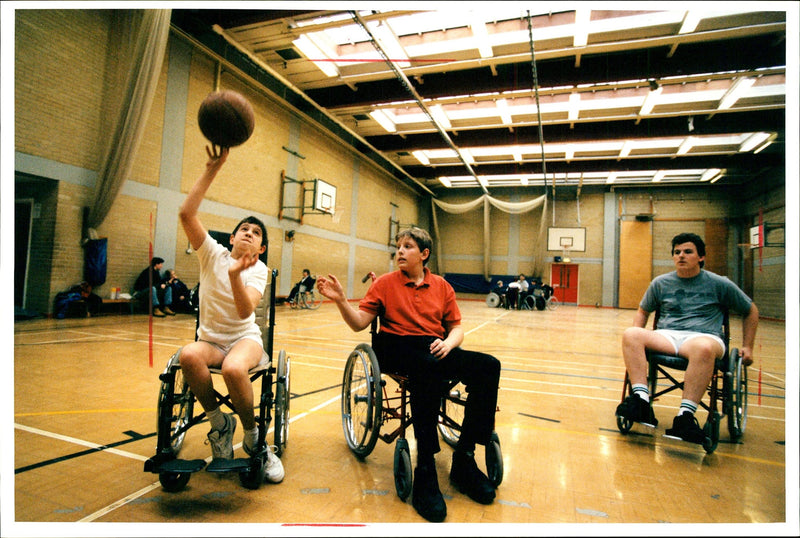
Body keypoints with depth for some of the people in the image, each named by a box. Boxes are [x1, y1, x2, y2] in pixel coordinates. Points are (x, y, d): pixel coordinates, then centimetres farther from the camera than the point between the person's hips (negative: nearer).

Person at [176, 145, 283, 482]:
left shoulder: (259, 269, -7)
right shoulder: (213, 253, -3)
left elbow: (245, 311, -25)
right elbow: (186, 213, -20)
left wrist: (235, 275, -41)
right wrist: (212, 169, -25)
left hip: (245, 338, -1)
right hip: (210, 340, 2)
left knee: (233, 368, -36)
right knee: (188, 355, -34)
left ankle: (252, 436, -9)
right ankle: (219, 422, -9)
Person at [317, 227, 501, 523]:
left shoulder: (441, 286, 17)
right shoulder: (385, 283, 10)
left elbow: (456, 327, 14)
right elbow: (359, 323, 2)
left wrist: (448, 343, -8)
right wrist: (340, 299, -14)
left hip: (435, 350, 4)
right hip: (397, 348, -3)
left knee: (488, 365, -22)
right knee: (426, 368, -39)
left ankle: (464, 459, -12)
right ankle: (425, 472, -27)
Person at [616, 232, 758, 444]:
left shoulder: (719, 284, 9)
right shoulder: (660, 283, 14)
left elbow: (751, 311, 21)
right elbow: (643, 311, 25)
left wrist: (747, 347, 15)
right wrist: (637, 342, 9)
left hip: (705, 337, -2)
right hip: (666, 336, 3)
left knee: (703, 348, -41)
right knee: (630, 334, -30)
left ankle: (685, 415, -40)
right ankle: (641, 400, -38)